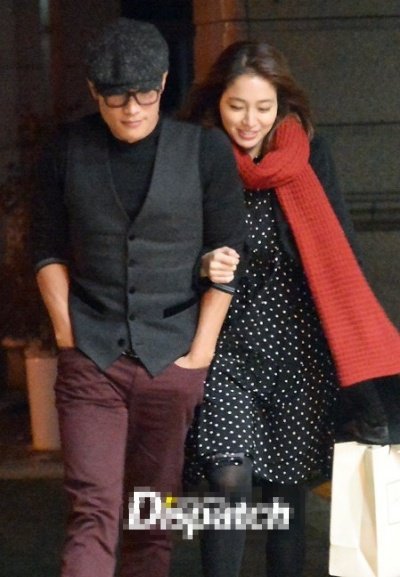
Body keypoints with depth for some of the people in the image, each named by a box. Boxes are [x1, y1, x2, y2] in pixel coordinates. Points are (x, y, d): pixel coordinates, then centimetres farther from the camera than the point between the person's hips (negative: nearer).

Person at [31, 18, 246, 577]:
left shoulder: (207, 150, -1)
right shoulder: (67, 149, 3)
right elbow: (49, 249, 9)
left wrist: (200, 352, -3)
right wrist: (67, 333, 2)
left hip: (172, 363, 0)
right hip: (89, 361, 0)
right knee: (93, 511, -7)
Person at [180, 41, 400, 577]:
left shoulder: (308, 154, 4)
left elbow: (339, 249, 5)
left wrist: (355, 344, -3)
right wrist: (203, 265, -16)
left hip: (298, 347, 1)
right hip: (227, 346, -1)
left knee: (287, 492, 6)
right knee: (230, 479, -14)